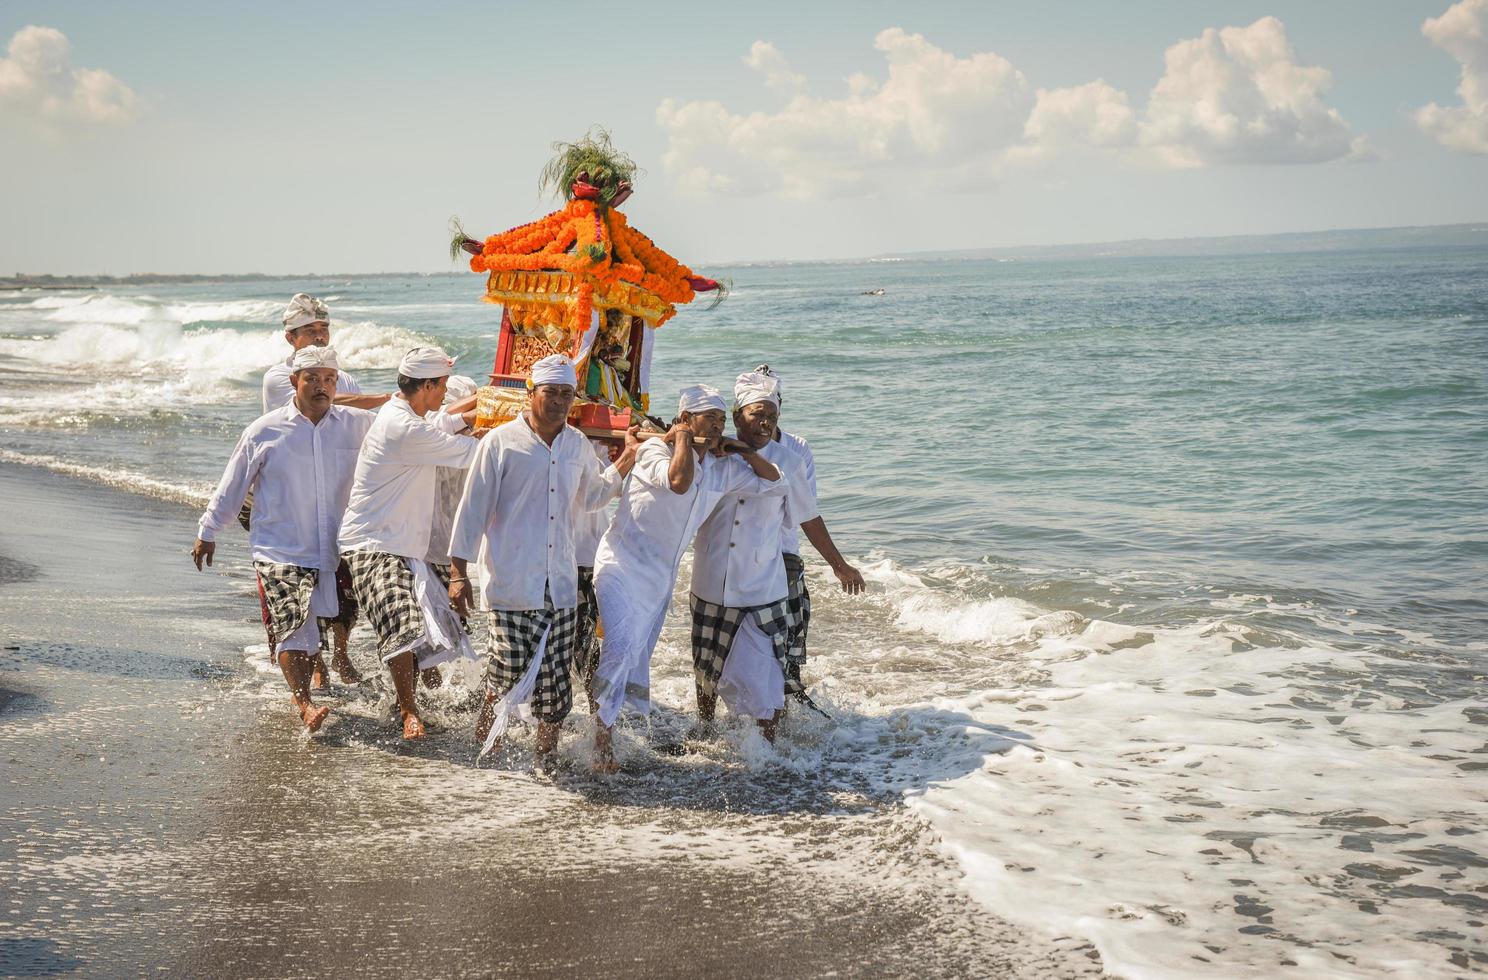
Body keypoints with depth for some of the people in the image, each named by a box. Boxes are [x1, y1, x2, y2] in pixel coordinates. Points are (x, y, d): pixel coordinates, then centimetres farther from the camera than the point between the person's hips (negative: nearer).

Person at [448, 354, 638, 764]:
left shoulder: (578, 445, 12)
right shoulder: (502, 442, -3)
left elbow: (590, 497, 27)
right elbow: (473, 507, -3)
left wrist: (624, 464, 13)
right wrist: (459, 570, -5)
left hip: (560, 582, 5)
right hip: (512, 580, -4)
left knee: (556, 673, 5)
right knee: (511, 665, -7)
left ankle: (548, 749, 18)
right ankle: (485, 739, 17)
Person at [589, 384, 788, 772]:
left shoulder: (722, 467, 7)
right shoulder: (655, 450, -13)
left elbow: (774, 482, 14)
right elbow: (678, 480, -34)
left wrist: (742, 449, 4)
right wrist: (682, 439, -19)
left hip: (661, 577, 7)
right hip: (623, 564, -7)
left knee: (639, 656, 12)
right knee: (620, 648, -18)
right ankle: (601, 735, -11)